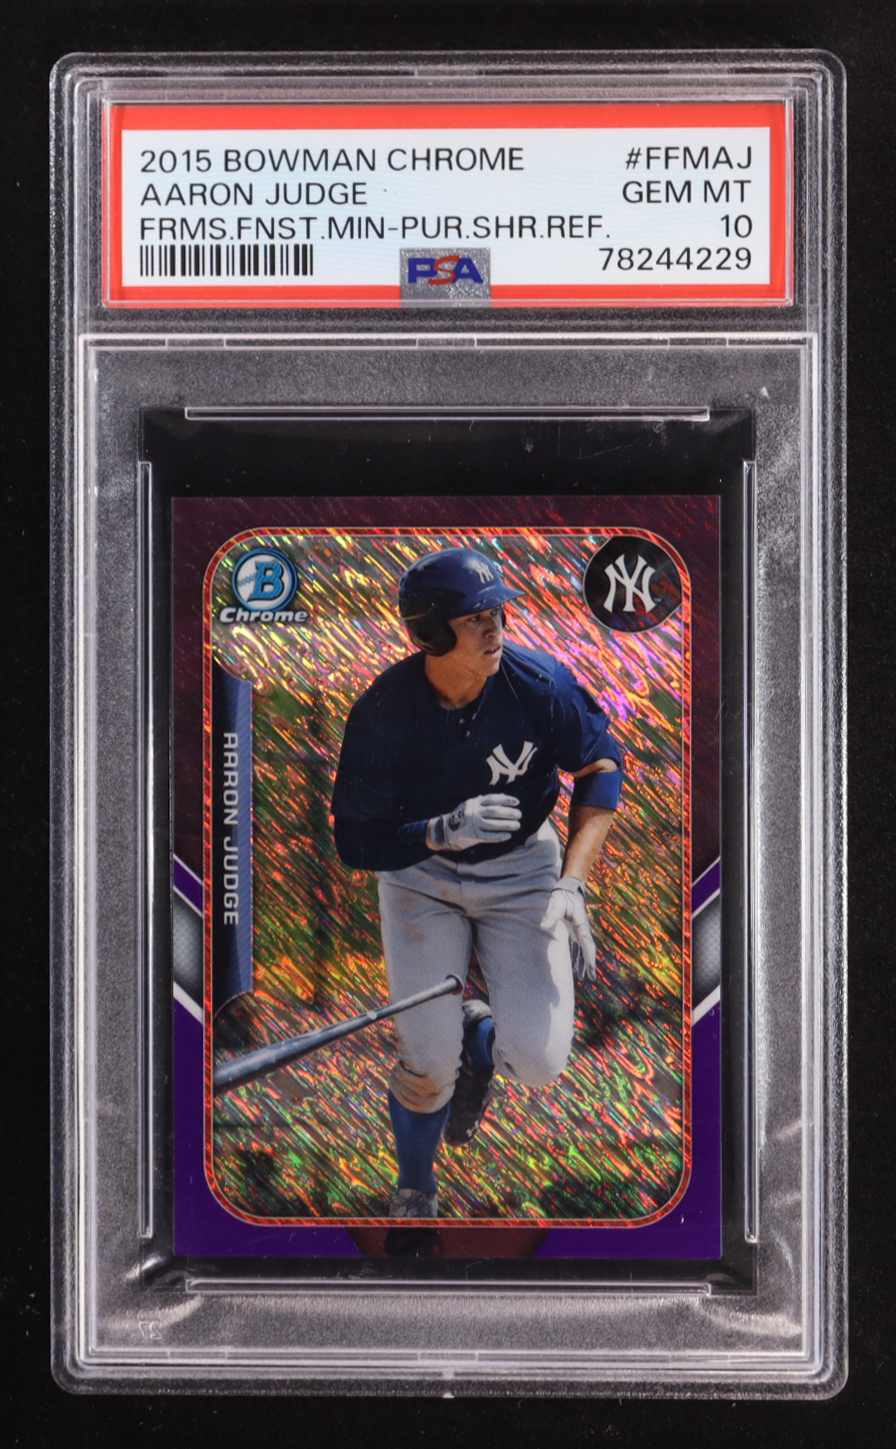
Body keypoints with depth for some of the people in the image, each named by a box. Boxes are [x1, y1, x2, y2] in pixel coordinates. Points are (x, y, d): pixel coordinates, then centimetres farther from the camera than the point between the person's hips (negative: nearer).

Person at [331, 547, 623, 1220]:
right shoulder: (382, 713, -23)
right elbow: (356, 843, -17)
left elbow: (601, 768, -5)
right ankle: (414, 1192, 20)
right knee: (429, 1064, -14)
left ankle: (481, 1035, 26)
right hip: (421, 872, -1)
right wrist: (445, 831, -36)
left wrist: (571, 885, -13)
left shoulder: (540, 683, -21)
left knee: (539, 1061, -14)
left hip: (521, 870, 1)